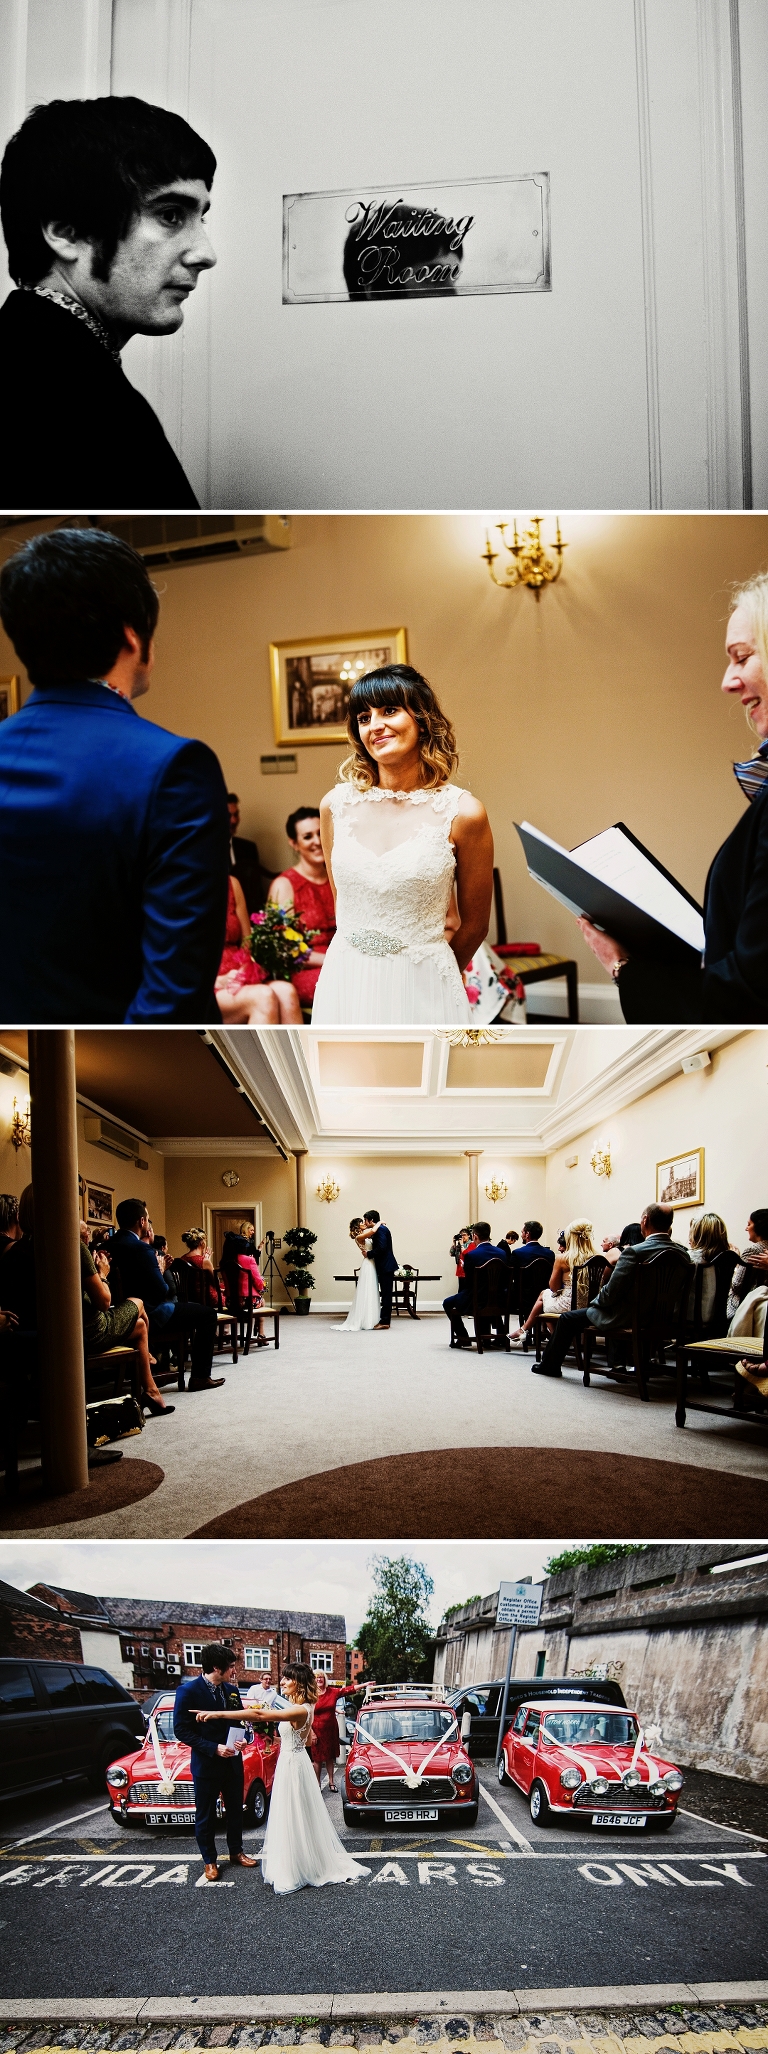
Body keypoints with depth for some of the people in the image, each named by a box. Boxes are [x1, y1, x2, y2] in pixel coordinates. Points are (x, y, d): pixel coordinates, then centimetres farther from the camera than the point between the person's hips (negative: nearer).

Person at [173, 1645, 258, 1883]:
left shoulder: (232, 1690, 0)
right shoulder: (188, 1691, -18)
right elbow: (182, 1730, -18)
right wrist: (214, 1748, -23)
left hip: (232, 1762, 5)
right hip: (206, 1763, -5)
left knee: (235, 1810, 18)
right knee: (205, 1815, 9)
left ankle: (236, 1852, 35)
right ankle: (209, 1861, 24)